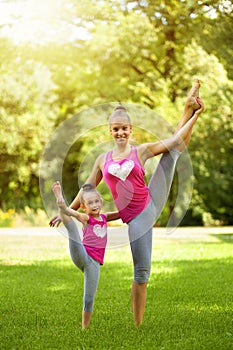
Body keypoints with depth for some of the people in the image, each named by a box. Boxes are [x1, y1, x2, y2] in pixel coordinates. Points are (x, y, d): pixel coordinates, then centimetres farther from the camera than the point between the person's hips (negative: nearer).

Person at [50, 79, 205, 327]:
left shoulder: (142, 151, 3)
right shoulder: (103, 159, 8)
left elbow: (175, 141, 0)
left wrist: (194, 116, -6)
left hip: (152, 203, 1)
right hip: (135, 217, 0)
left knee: (175, 150, -5)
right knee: (142, 272, -1)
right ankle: (138, 323, 7)